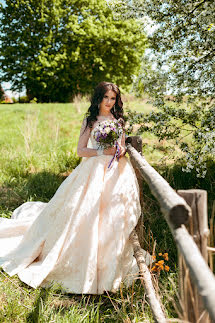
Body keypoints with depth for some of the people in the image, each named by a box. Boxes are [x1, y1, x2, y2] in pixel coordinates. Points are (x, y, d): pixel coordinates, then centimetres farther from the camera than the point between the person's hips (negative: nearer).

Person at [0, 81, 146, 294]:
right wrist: (102, 151, -16)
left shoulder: (118, 121, 12)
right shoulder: (90, 121, 2)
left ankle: (110, 268, 20)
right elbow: (81, 150, -2)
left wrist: (122, 151, -4)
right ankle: (83, 264, 14)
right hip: (94, 171, -3)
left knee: (115, 218, 3)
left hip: (117, 173, 3)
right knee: (86, 216, -6)